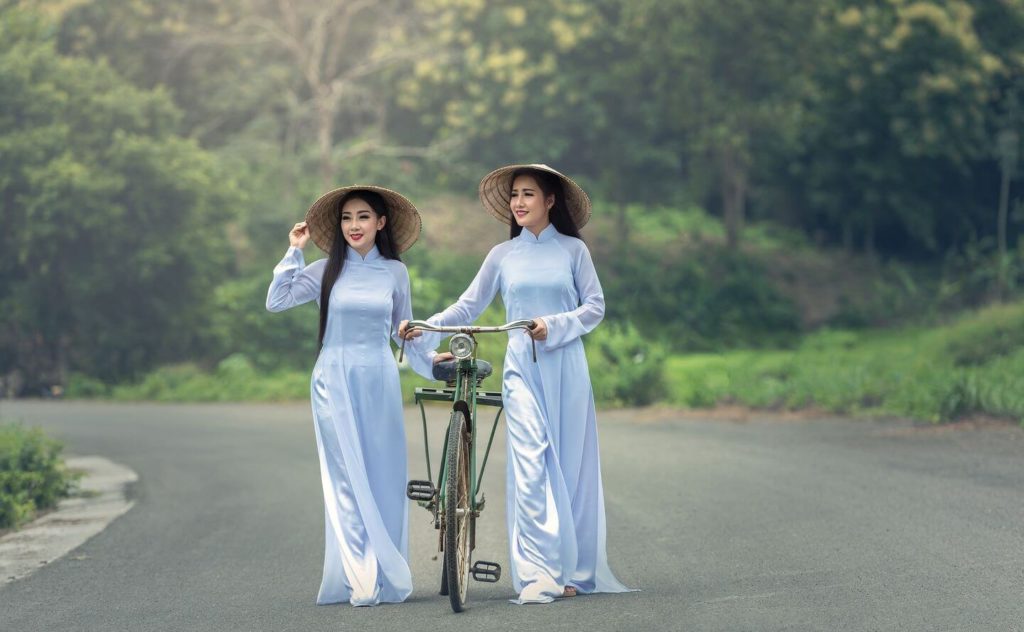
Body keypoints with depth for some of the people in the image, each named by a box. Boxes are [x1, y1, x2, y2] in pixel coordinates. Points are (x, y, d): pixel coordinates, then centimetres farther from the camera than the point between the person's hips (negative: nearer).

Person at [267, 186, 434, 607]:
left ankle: (388, 577, 8)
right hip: (334, 382, -1)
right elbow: (276, 302, -4)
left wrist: (432, 367, 16)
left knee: (384, 480, 1)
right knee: (348, 481, -4)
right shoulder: (326, 271, 4)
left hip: (379, 382, 1)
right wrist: (294, 251, -4)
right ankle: (359, 580, -6)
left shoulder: (395, 272, 8)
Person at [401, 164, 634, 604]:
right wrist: (424, 328, -2)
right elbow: (468, 307, 11)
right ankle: (536, 575, -13)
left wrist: (554, 326, -12)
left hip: (566, 365, 0)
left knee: (570, 465, 2)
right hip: (522, 368, 1)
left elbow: (595, 307, 3)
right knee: (530, 465, -10)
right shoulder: (502, 255, 10)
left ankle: (573, 570, 11)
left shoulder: (573, 250, 5)